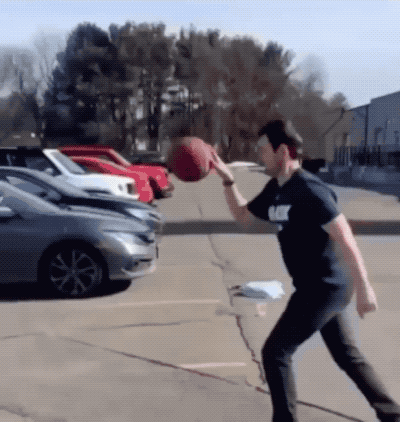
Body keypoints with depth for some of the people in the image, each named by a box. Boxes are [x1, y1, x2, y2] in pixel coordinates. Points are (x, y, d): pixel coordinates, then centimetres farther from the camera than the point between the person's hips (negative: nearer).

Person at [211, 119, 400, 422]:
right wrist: (228, 180, 4)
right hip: (324, 288, 9)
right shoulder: (275, 189, 7)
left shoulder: (309, 190, -21)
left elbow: (344, 237, -24)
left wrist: (363, 287, -25)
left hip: (324, 288, -9)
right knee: (348, 356, 19)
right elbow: (243, 216, 17)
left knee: (275, 353, -1)